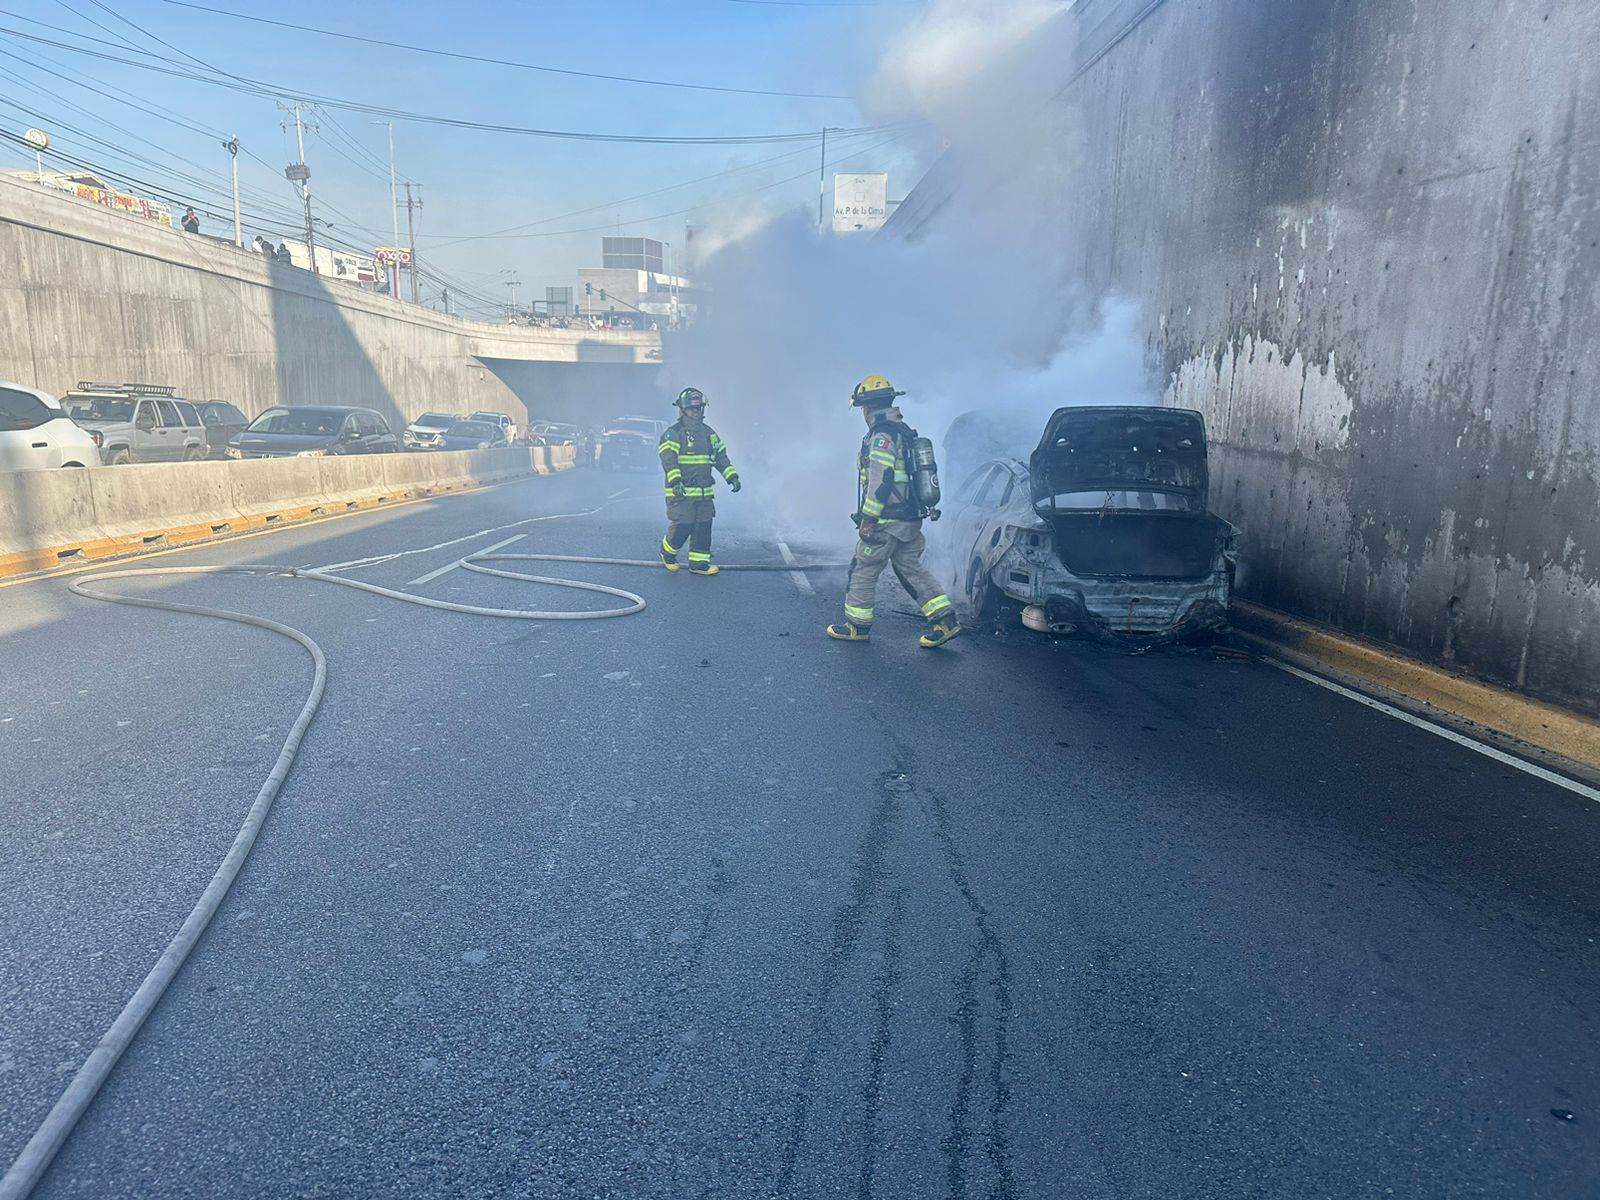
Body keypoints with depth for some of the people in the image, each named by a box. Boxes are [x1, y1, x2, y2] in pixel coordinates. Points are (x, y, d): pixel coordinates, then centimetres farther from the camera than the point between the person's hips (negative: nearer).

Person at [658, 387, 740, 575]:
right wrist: (675, 481, -31)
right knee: (682, 527, -7)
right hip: (681, 493, -6)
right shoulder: (673, 434, -5)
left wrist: (732, 477, 7)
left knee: (703, 527, 4)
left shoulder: (708, 433, 16)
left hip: (704, 492, 6)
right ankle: (667, 553, 19)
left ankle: (698, 563, 12)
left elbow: (721, 457, 18)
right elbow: (668, 460, -17)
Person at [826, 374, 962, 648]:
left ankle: (857, 624, 13)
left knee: (864, 570, 3)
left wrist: (867, 519, -19)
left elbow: (880, 481, -22)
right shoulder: (903, 432, 17)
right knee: (910, 568, 11)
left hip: (887, 522, -9)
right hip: (910, 519, 9)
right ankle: (945, 619, 6)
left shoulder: (882, 437, -15)